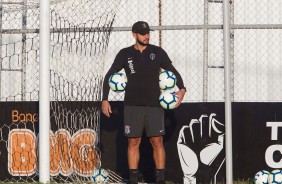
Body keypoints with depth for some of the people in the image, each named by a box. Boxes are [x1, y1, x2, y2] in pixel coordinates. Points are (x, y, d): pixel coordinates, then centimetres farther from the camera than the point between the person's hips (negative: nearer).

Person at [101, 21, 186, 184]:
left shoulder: (158, 52, 4)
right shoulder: (125, 54, 3)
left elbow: (173, 71, 6)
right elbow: (109, 76, 7)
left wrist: (181, 89, -11)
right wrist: (105, 99, -1)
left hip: (154, 105, 0)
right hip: (132, 105, 0)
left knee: (157, 142, -4)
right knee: (133, 142, 1)